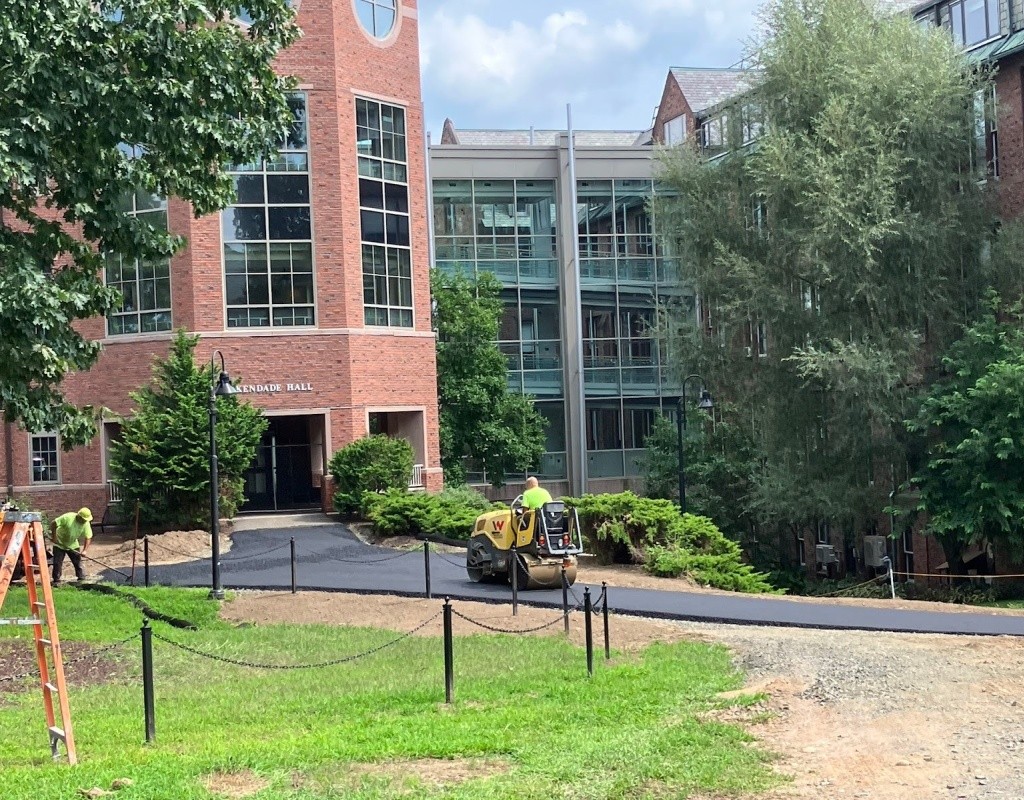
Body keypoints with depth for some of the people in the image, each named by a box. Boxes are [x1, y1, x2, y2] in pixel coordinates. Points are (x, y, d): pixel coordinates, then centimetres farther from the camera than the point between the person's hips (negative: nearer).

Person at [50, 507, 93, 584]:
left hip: (73, 545, 4)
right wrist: (54, 537, -23)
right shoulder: (68, 517, -29)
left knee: (78, 562, -1)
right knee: (57, 563, -2)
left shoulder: (86, 524, -16)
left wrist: (84, 550, -23)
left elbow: (88, 537, -13)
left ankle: (82, 579, 5)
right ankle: (56, 581, 7)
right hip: (59, 544, -4)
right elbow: (53, 524, -24)